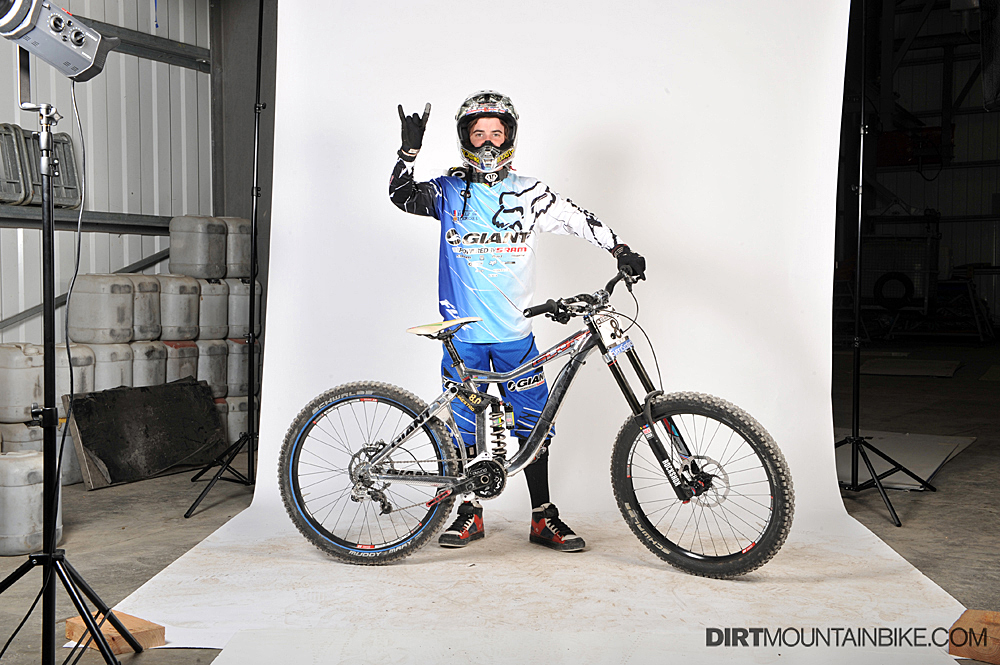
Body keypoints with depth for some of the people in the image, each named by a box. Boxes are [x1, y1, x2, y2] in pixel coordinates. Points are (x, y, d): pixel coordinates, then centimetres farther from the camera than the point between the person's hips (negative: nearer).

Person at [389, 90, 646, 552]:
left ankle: (543, 518, 14)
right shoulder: (450, 191, 4)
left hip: (515, 332, 1)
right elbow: (401, 195, -6)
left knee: (533, 423, 2)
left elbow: (578, 219, 4)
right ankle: (470, 514, 23)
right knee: (467, 426, 7)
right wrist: (410, 150, -19)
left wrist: (620, 249, -5)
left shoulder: (529, 194, 4)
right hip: (463, 332, 0)